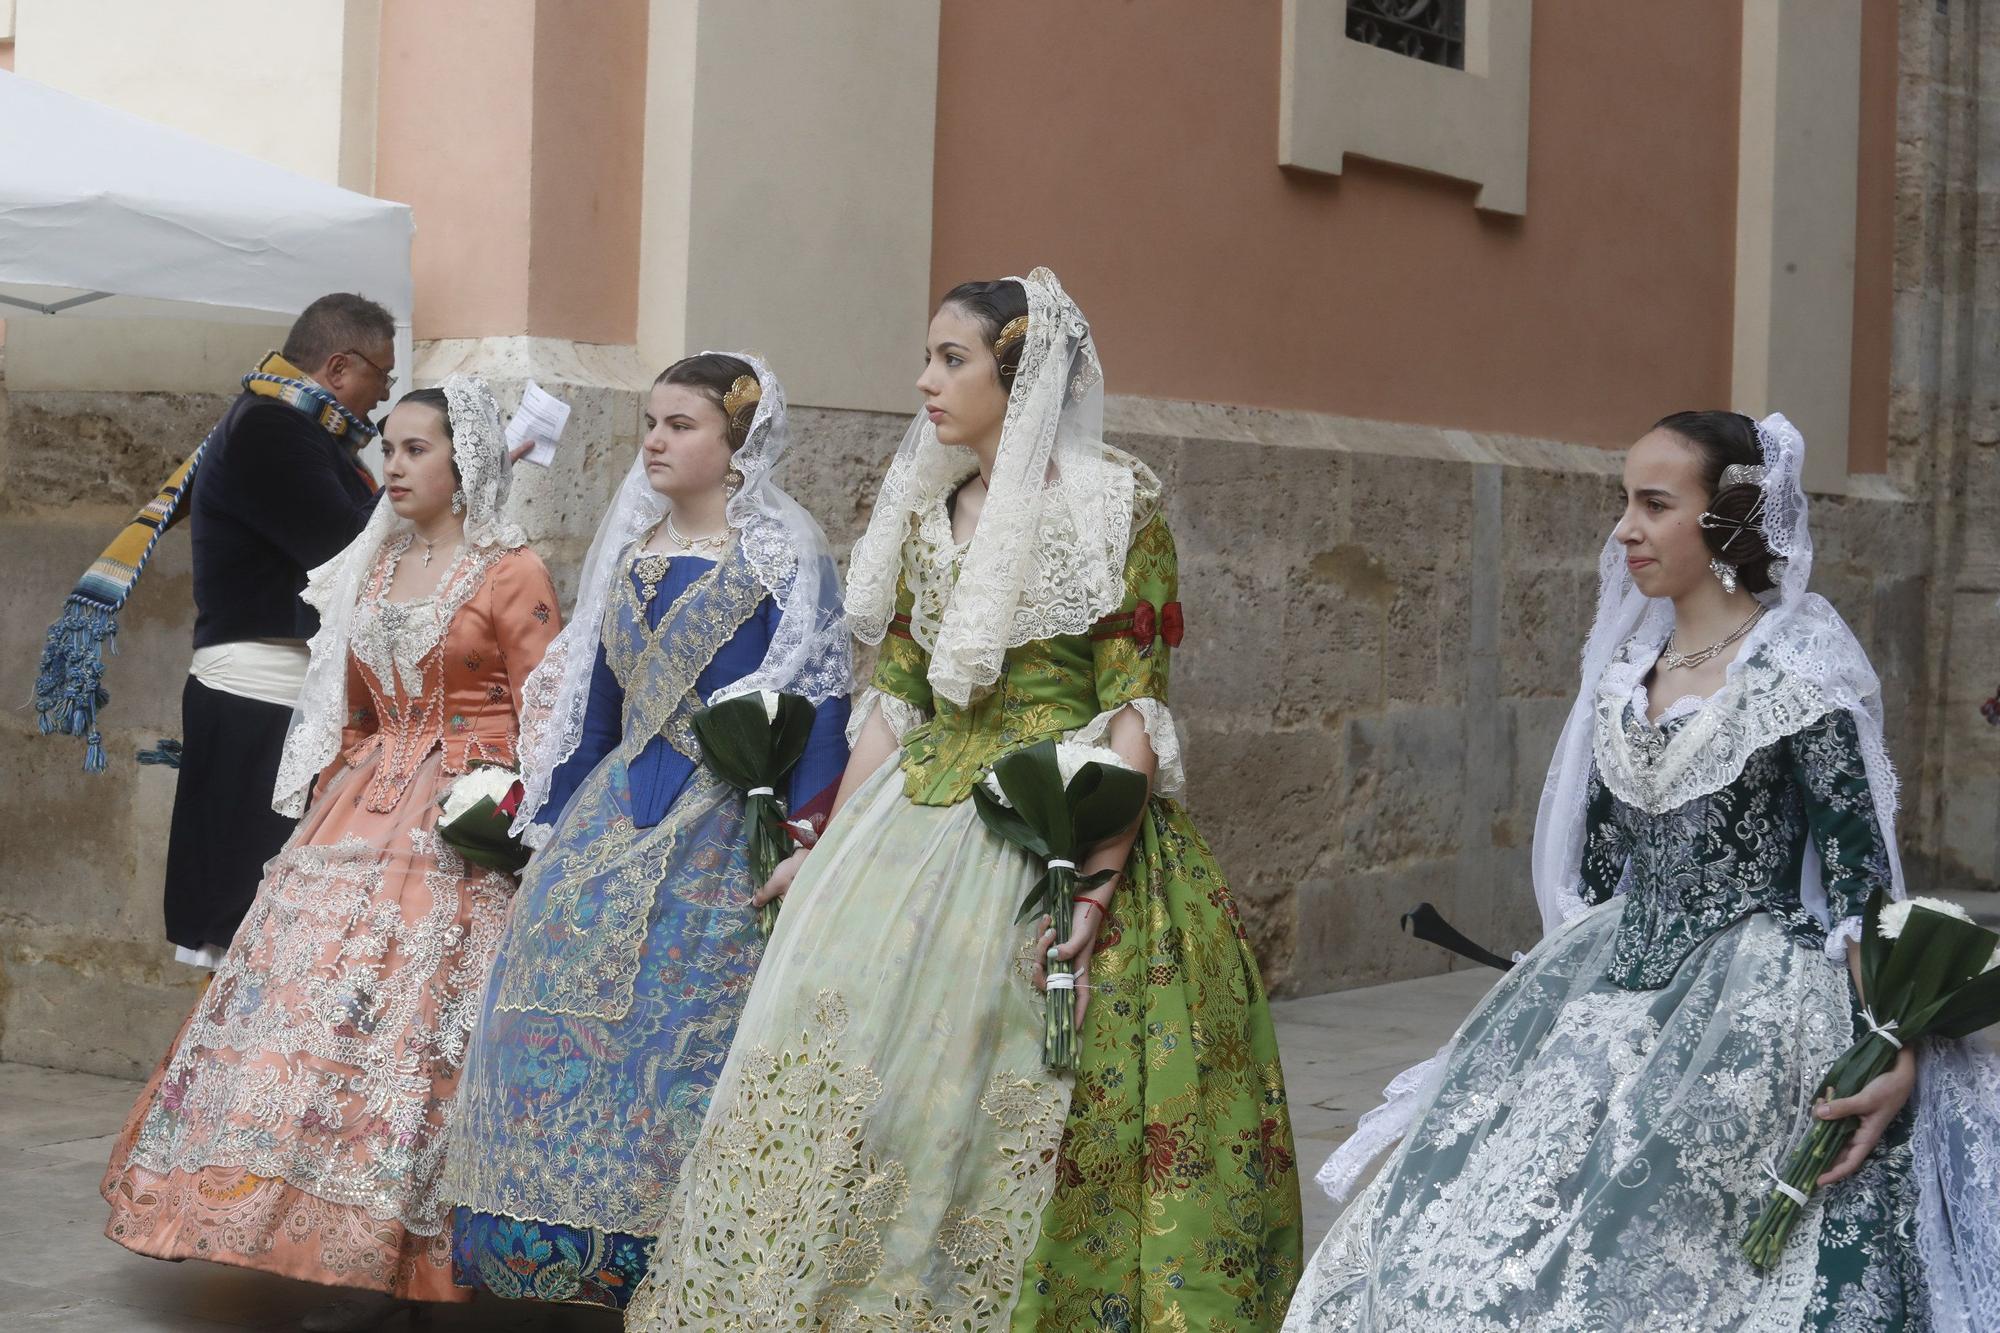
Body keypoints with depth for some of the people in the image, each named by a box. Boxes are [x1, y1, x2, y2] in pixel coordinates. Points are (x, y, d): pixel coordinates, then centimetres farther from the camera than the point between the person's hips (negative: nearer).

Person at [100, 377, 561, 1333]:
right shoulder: (370, 569, 15)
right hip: (360, 814, 7)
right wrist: (330, 806, 12)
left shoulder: (510, 572, -5)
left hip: (459, 829, -7)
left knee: (407, 1015, -9)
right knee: (307, 996, 0)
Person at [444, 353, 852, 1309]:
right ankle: (574, 1239, 7)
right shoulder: (630, 550, 15)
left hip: (721, 829, -6)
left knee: (683, 1015, -8)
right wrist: (562, 815, 15)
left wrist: (797, 836, -18)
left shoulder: (784, 560, -5)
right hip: (616, 810, 6)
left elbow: (813, 704, -10)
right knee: (558, 997, -2)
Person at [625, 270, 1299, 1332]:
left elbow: (1134, 708, -9)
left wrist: (1098, 878, -18)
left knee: (1012, 1106, -7)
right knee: (844, 1066, -1)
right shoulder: (923, 512, 14)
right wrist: (830, 848, 8)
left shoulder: (1113, 507, -4)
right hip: (918, 821, 6)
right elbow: (893, 699, 14)